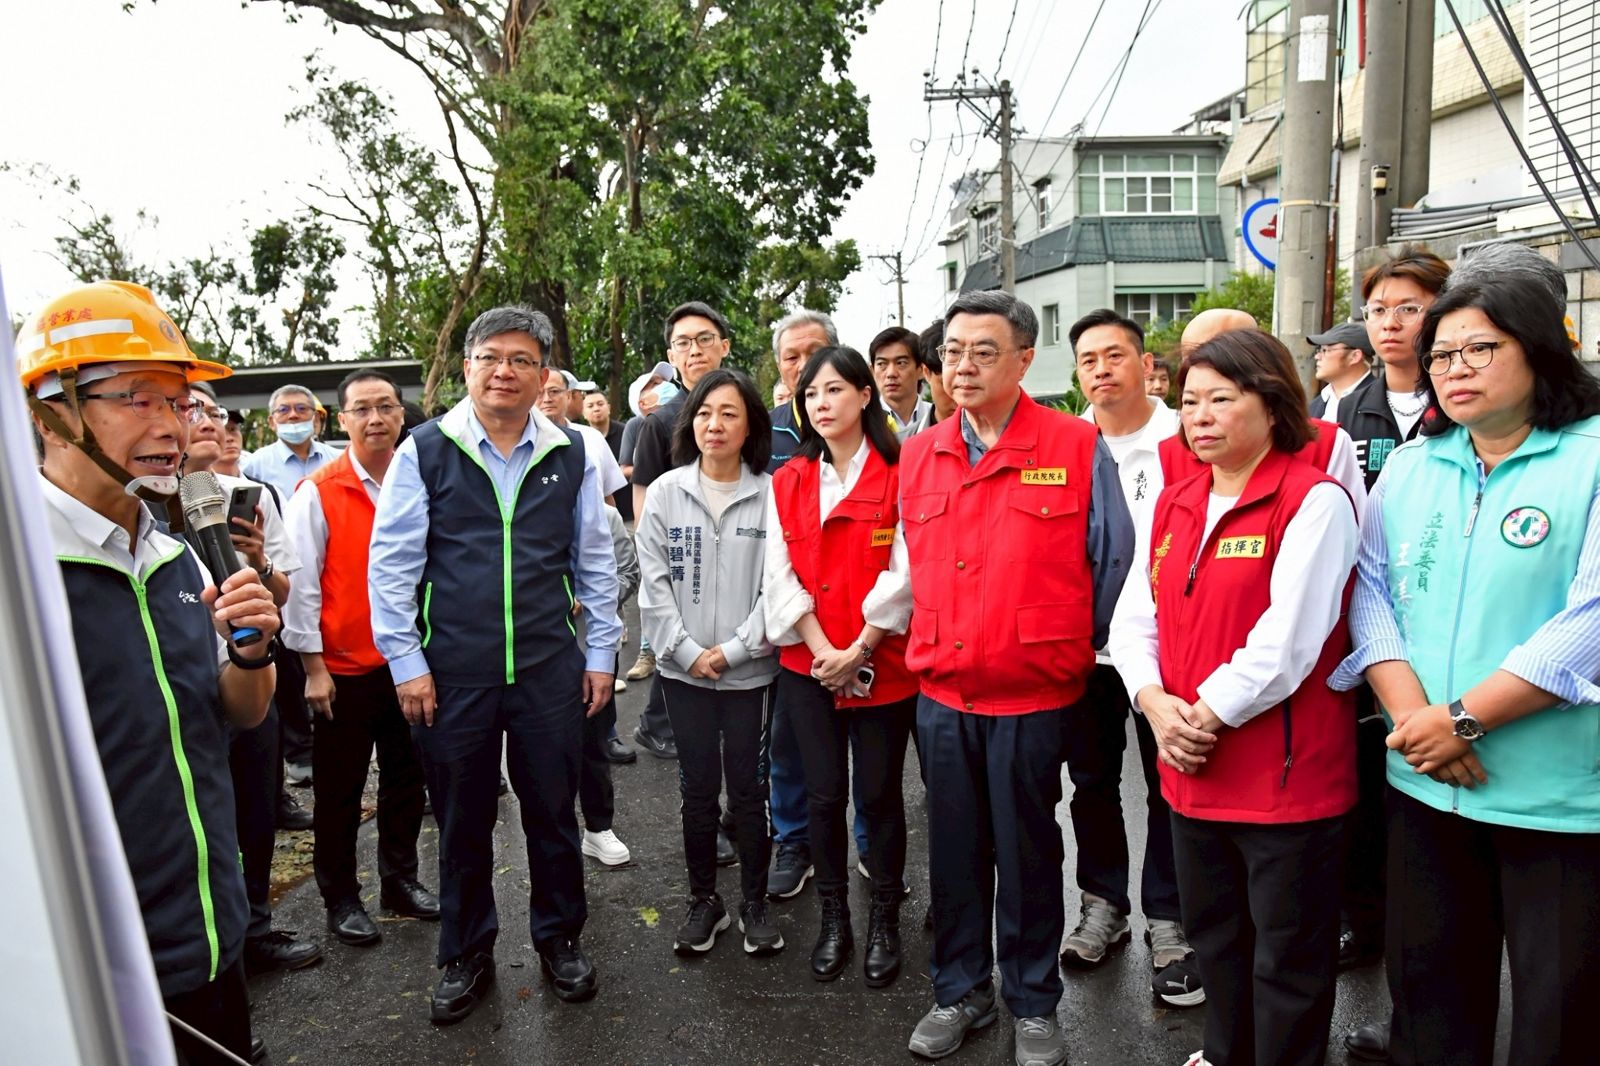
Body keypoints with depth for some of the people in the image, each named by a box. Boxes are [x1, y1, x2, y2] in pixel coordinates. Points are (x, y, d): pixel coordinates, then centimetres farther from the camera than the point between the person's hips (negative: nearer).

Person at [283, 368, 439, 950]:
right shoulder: (317, 492, -9)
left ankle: (400, 880, 33)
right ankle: (340, 898, 27)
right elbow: (301, 585, -9)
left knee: (407, 776, 16)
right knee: (340, 788, 10)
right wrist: (313, 666, -9)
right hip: (345, 667, -4)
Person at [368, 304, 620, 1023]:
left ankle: (559, 939, 35)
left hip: (550, 669, 1)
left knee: (553, 812, 13)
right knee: (462, 823, 13)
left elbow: (595, 562, 8)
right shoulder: (424, 451, -2)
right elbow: (391, 563, -1)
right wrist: (406, 662, -5)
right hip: (451, 674, -1)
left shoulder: (571, 456, 3)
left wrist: (601, 653, 7)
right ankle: (466, 956, 34)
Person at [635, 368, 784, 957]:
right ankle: (703, 901, 29)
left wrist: (734, 649, -11)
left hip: (751, 670, -1)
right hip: (684, 670, 2)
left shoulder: (772, 494, -6)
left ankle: (754, 902, 27)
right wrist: (686, 651, -8)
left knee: (749, 787, 9)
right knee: (697, 787, 11)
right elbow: (652, 583, -1)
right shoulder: (665, 492, 0)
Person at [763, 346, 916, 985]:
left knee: (879, 794, 6)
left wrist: (858, 652, -12)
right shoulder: (787, 483, 8)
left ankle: (885, 921, 26)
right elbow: (781, 577, 1)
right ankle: (833, 920, 26)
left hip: (882, 666, -3)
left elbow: (903, 574, -9)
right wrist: (822, 651, -9)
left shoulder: (899, 476, -3)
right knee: (823, 795, 8)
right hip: (808, 665, 3)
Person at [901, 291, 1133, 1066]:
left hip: (1033, 694, -3)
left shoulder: (1078, 447, -9)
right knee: (953, 850, 16)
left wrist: (1076, 643, 5)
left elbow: (1114, 559, -1)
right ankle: (959, 991, 35)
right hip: (940, 690, 4)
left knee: (1028, 854, 12)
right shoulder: (917, 456, 4)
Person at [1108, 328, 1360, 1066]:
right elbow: (1134, 618, 5)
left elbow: (1287, 641, -21)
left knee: (1287, 954, 11)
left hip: (1287, 775, -7)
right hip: (1192, 771, 7)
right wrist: (1157, 704, -11)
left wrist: (1207, 716, -15)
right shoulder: (1174, 503, 8)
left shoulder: (1314, 501, -13)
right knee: (1212, 934, 24)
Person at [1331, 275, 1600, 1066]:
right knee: (1427, 973, 18)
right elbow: (1370, 588, 4)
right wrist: (1410, 709, -11)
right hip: (1425, 784, 4)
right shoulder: (1409, 466, 8)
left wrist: (1465, 718, -18)